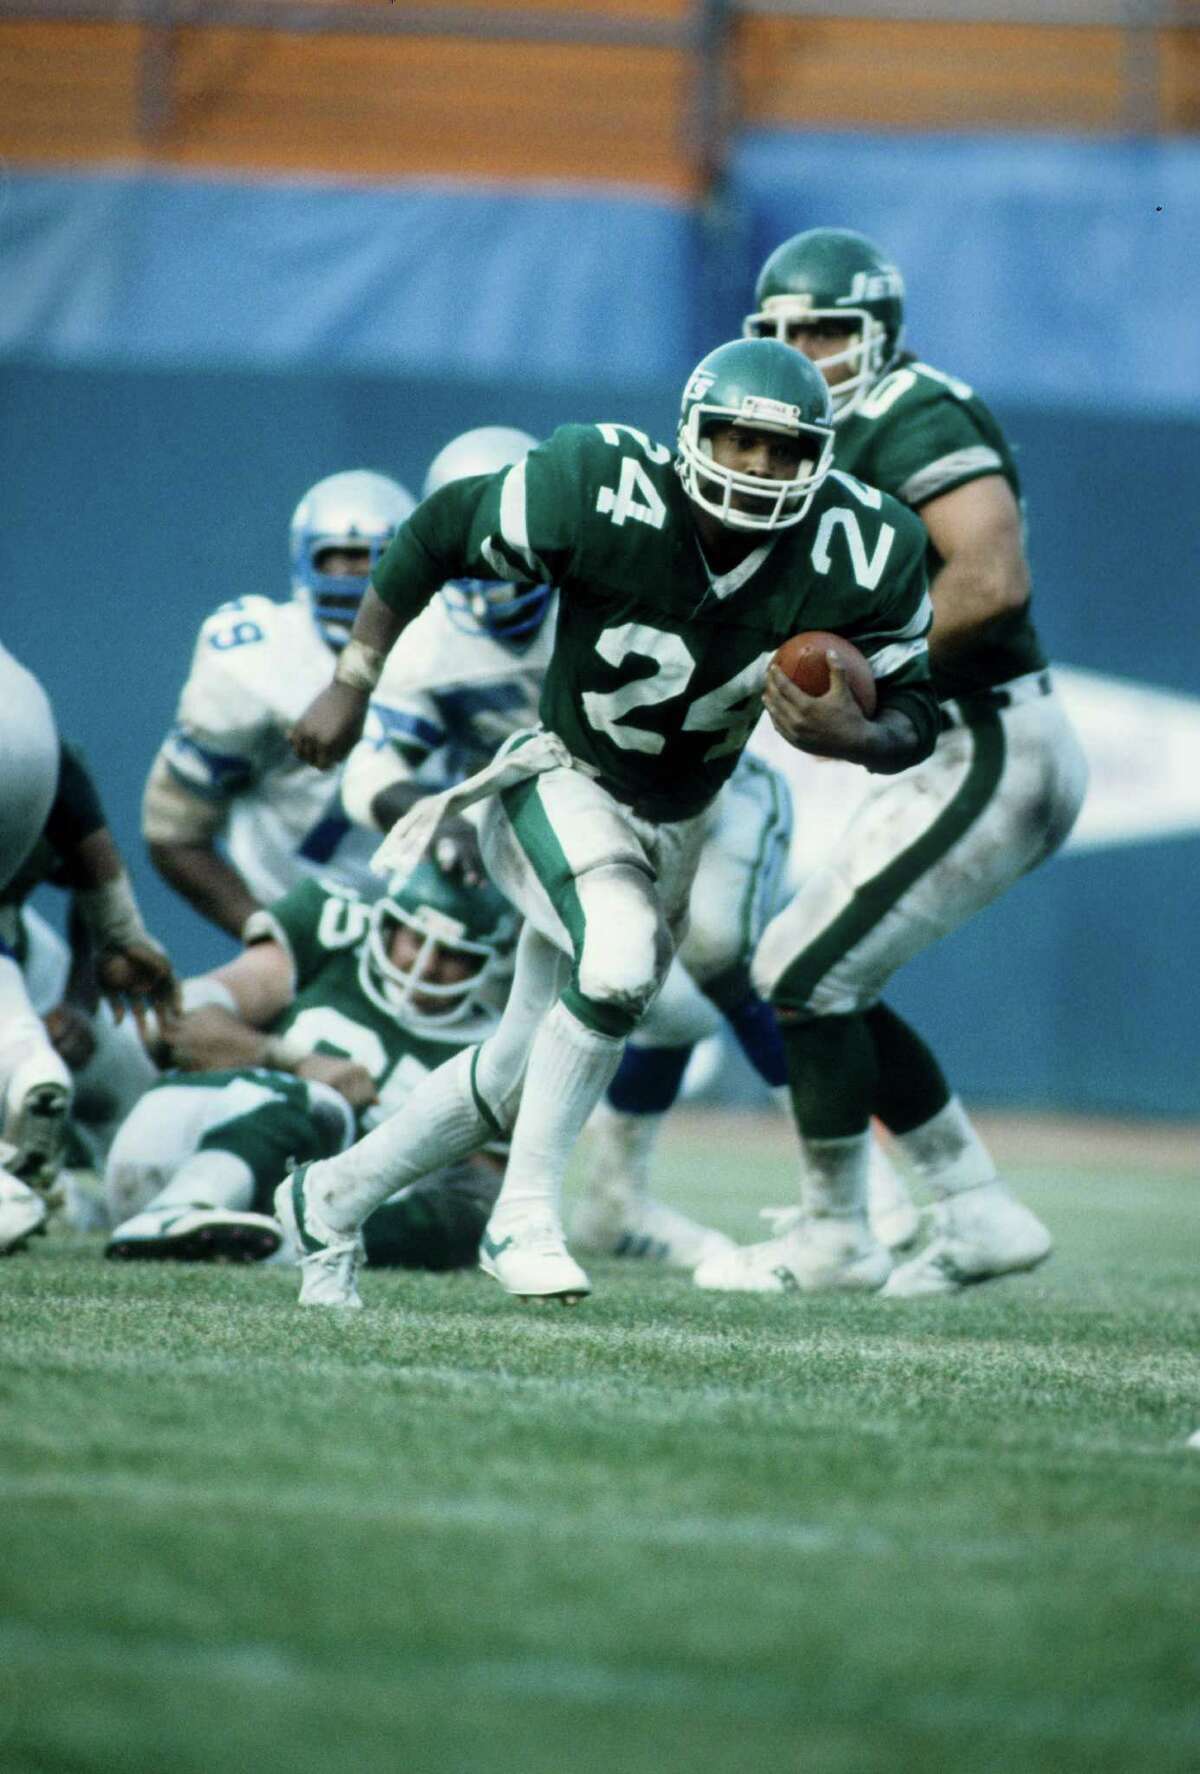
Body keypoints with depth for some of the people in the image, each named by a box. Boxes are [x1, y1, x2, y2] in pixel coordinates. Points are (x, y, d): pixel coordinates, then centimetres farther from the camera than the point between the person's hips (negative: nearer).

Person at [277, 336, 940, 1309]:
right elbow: (439, 531, -12)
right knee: (620, 959, -33)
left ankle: (334, 1199, 33)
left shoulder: (860, 555, -18)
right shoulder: (606, 495, -27)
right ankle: (525, 1214, -17)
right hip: (563, 782, -5)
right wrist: (352, 683, -12)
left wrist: (850, 737, -31)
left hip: (675, 820, 5)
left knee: (527, 1070, 12)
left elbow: (913, 718, -8)